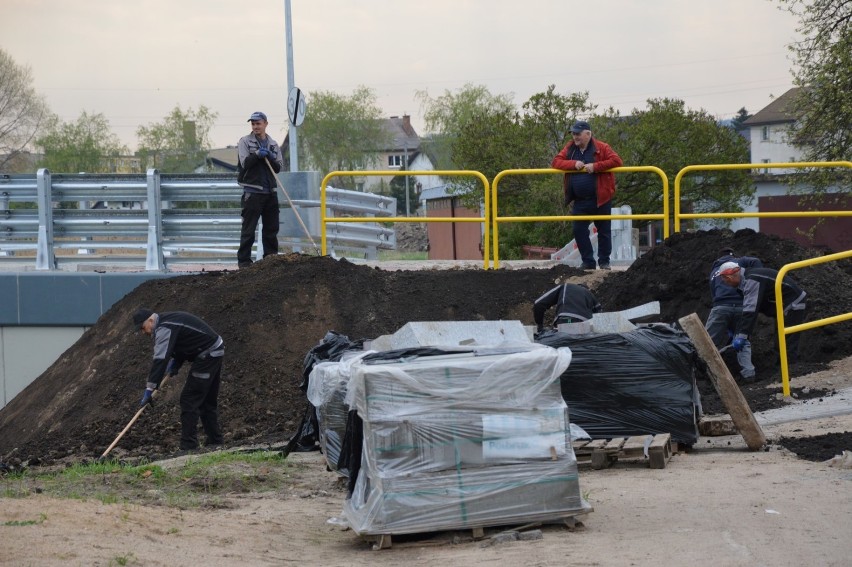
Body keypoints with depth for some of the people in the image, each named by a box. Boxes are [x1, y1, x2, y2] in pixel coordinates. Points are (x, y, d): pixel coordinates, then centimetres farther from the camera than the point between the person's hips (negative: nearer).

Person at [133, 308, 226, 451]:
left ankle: (188, 446, -11)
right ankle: (215, 441, 23)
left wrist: (150, 388, -29)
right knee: (208, 401, 17)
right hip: (215, 352, 11)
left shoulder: (164, 329, -19)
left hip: (207, 356, -10)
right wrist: (175, 363, 7)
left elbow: (160, 359, -27)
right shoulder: (167, 320, 14)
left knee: (189, 399, -10)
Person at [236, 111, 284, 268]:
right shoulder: (245, 142, 3)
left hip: (270, 192, 4)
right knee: (248, 229, -5)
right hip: (252, 191, -4)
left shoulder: (273, 144, 15)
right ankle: (243, 260, -3)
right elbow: (245, 162, -8)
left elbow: (279, 167, 7)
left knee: (271, 228, 7)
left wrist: (270, 157, -10)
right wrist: (258, 154, -18)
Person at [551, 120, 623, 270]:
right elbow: (555, 162, 0)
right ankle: (588, 262, 7)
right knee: (579, 231, -2)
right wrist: (573, 164, -16)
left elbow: (616, 161, -15)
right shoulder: (570, 149, 7)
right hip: (579, 201, 3)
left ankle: (604, 262, 17)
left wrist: (595, 166, -22)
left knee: (604, 231, 5)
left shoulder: (601, 148, -5)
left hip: (600, 199, -3)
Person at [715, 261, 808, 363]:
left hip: (794, 304, -11)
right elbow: (746, 309, 14)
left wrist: (741, 336, -32)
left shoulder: (752, 281, -25)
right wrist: (737, 334, 15)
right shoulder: (746, 279, 8)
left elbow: (750, 311, -32)